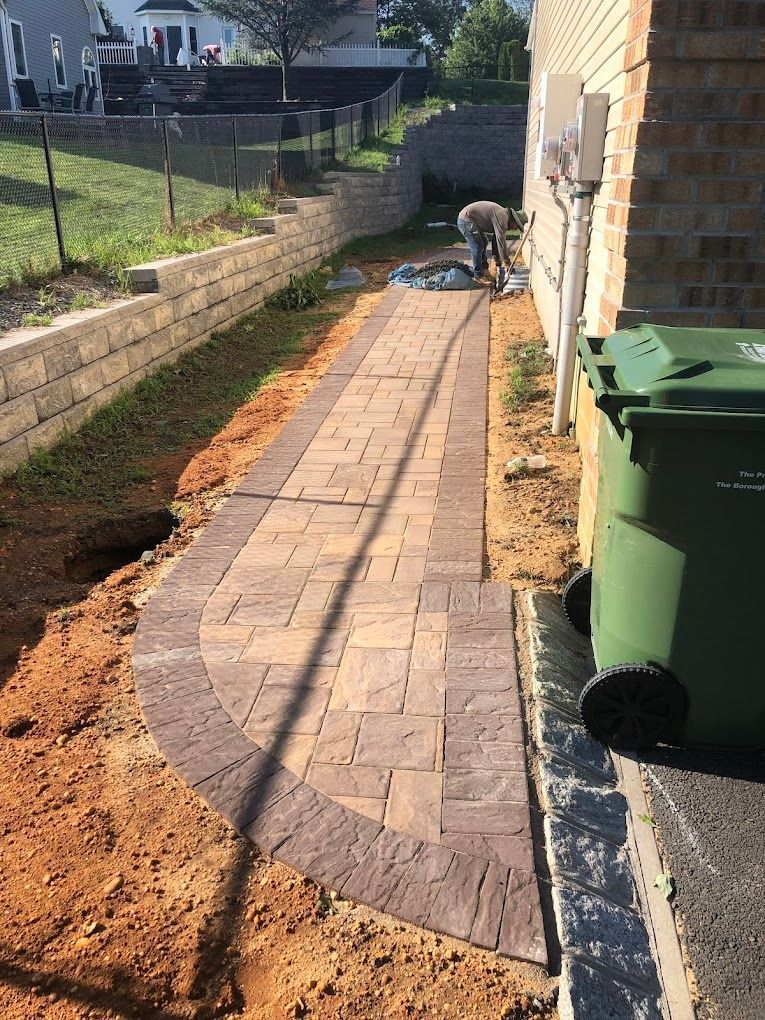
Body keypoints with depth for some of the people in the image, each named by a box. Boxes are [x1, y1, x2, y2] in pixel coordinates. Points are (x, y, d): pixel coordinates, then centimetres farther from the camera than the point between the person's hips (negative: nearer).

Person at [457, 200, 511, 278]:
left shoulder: (501, 216, 13)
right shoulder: (502, 216, -19)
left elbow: (496, 240, 20)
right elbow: (501, 239, -25)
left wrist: (498, 260, 20)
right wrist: (506, 261, -21)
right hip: (466, 220, -11)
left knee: (483, 243, 18)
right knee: (477, 247, -11)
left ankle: (483, 268, 27)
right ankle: (478, 274, -3)